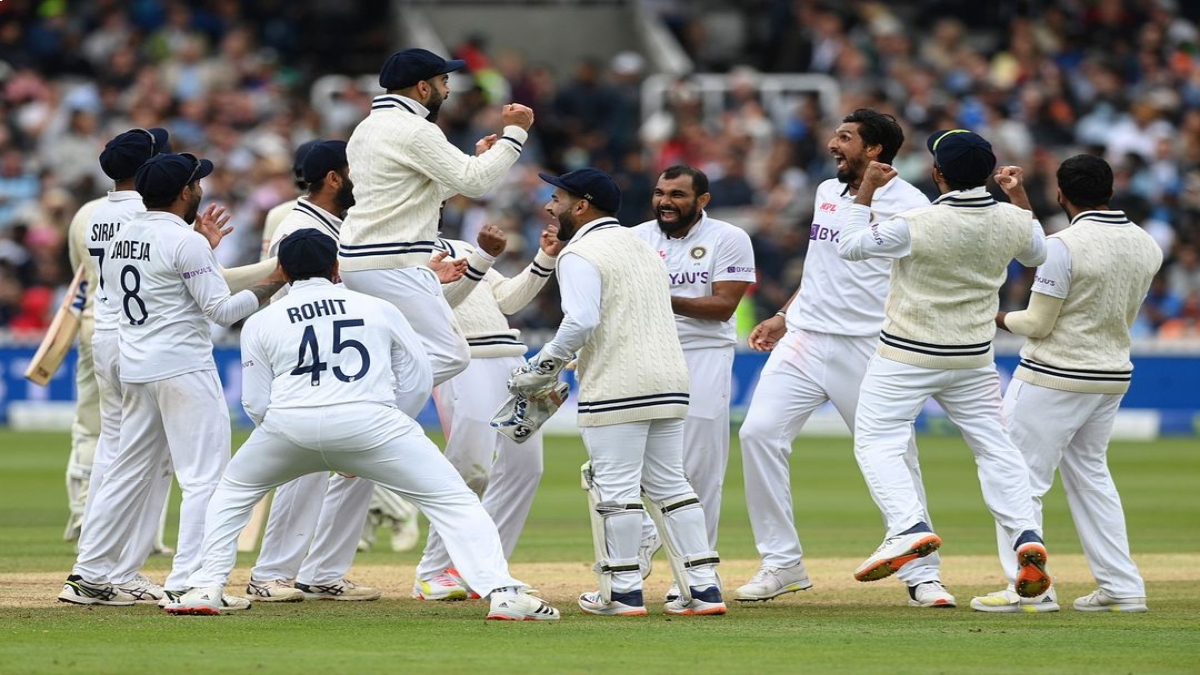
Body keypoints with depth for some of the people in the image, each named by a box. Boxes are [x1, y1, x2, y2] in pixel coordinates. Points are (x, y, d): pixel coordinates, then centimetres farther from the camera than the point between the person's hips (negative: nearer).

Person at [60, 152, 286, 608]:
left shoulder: (121, 240, 12)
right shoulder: (186, 242, -12)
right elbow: (222, 310, -15)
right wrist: (275, 282, -7)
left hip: (135, 368, 8)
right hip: (183, 366, -8)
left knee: (130, 472, 16)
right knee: (206, 477, -6)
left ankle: (89, 576, 17)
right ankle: (188, 583, -13)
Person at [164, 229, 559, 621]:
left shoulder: (261, 323, 16)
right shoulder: (379, 309, 17)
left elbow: (256, 405, 11)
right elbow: (418, 380, 16)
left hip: (288, 425, 1)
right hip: (369, 419, -1)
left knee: (233, 493, 28)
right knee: (453, 500, 2)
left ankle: (205, 589, 18)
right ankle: (502, 593, -15)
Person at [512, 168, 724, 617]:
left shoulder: (581, 254, -6)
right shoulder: (643, 247, 22)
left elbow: (581, 322, -18)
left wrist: (542, 368, -7)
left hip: (617, 388, -8)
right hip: (670, 379, 8)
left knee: (616, 486, -2)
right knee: (669, 483, 11)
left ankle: (623, 591, -1)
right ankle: (703, 586, 5)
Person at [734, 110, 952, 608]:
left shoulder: (908, 206, -7)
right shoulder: (827, 193, 15)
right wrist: (784, 316, 21)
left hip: (867, 348, -6)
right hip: (803, 341, 6)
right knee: (758, 433, -9)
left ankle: (922, 576, 9)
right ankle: (782, 564, -2)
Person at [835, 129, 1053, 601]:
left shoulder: (915, 225, -22)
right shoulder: (1012, 222, -6)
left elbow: (850, 246, -8)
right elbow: (1039, 254, 17)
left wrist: (865, 192, 1)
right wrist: (1020, 199, 24)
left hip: (907, 356, -5)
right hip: (974, 358, 5)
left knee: (877, 441, 0)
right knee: (992, 444, 14)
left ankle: (908, 527, -20)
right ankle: (1026, 535, 0)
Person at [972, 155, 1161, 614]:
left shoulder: (1062, 246, -18)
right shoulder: (1146, 247, 3)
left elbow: (1038, 323, -17)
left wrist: (1000, 318, 5)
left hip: (1053, 377, -7)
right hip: (1112, 376, 7)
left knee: (1021, 480, 1)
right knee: (1091, 478, 19)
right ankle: (1122, 588, 15)